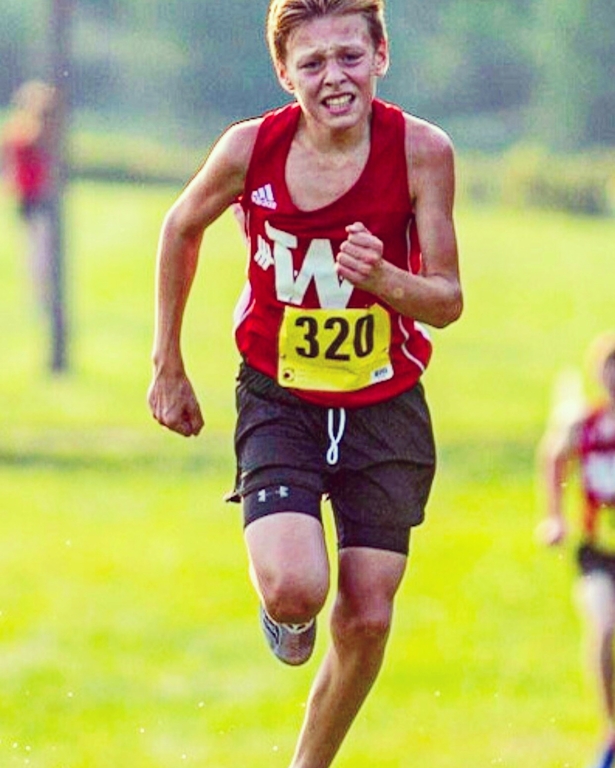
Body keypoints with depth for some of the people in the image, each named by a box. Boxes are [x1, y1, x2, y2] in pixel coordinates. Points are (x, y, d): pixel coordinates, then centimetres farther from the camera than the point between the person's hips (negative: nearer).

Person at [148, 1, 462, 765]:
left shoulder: (421, 151, -16)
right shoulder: (251, 149, -15)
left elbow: (447, 301, -10)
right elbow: (181, 228, 6)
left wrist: (381, 279, -33)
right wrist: (168, 366, 10)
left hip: (385, 408, 1)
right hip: (278, 398, -1)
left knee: (366, 620, 1)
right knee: (294, 588, -22)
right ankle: (288, 616, 17)